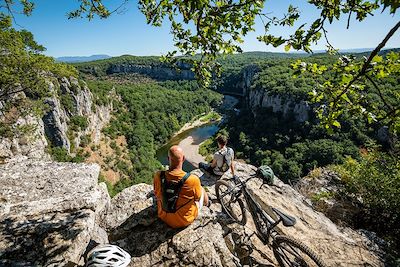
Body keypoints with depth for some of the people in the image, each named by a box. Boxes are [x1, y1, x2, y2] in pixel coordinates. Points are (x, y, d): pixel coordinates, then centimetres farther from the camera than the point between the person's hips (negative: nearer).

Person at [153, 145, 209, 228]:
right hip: (185, 221, -2)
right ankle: (206, 204, 54)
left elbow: (157, 196, -4)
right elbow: (197, 198, -11)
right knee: (202, 189, 20)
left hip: (164, 218, 3)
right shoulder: (193, 180, -32)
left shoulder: (158, 176, -23)